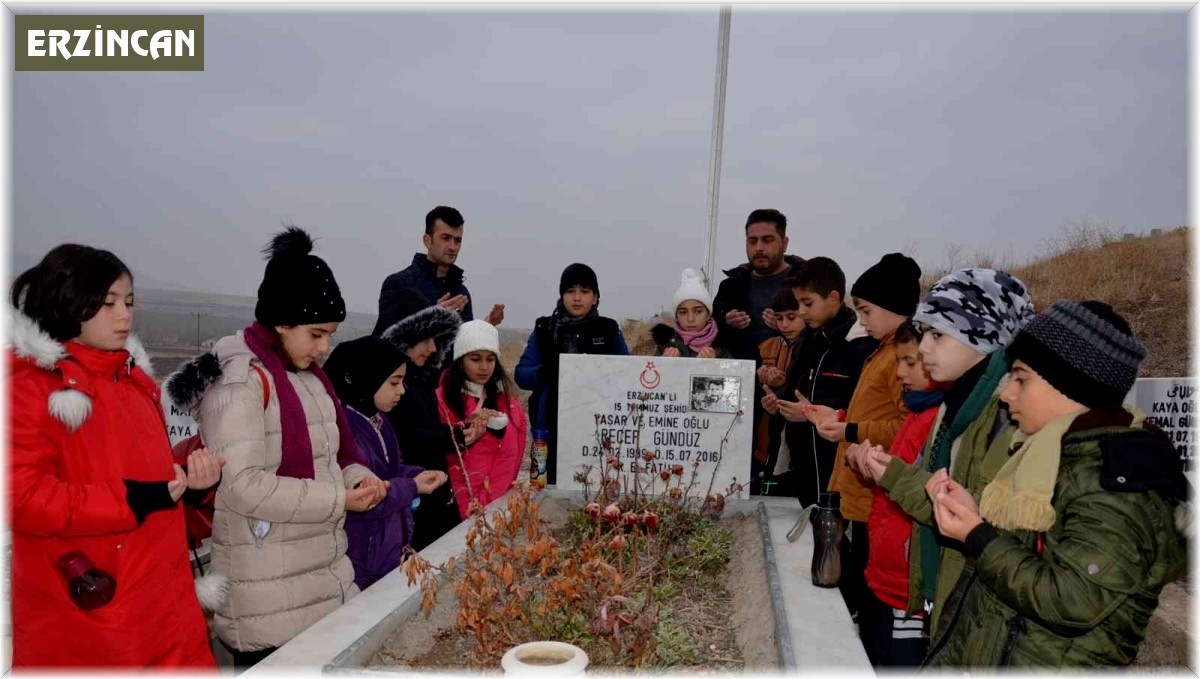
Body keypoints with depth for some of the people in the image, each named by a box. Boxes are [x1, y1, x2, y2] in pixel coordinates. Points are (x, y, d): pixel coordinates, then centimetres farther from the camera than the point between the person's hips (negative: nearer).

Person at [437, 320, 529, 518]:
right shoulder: (442, 400, -4)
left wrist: (485, 505, -8)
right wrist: (468, 508, -15)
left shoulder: (508, 402, 9)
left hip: (498, 505, 3)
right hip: (456, 509, -3)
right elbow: (441, 460, -6)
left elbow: (508, 458, 3)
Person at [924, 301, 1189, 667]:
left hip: (1043, 662, -8)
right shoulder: (1055, 453, 7)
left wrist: (977, 537, -18)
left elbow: (1073, 602, -27)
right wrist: (975, 515, -5)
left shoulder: (1120, 474, -20)